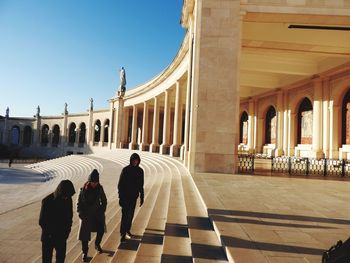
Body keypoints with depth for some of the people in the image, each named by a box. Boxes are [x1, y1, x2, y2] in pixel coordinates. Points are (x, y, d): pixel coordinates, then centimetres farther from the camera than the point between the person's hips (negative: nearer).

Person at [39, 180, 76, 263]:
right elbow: (42, 221, -13)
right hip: (48, 237, -4)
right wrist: (50, 234, -12)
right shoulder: (47, 201, -19)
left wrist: (67, 230, -3)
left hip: (62, 236, 4)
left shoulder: (68, 199, -7)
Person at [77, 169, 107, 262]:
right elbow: (79, 203, -7)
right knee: (85, 233, -2)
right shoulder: (84, 190, -14)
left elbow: (104, 200, 6)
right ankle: (84, 253, 16)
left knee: (101, 229, -3)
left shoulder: (99, 188, -6)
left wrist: (102, 210, -1)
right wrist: (81, 214, -13)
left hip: (97, 213, 2)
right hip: (86, 214, -2)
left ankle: (97, 244, 27)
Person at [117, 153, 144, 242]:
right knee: (125, 215, -5)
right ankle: (123, 234, 3)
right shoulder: (125, 170, -10)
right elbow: (120, 184, -8)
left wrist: (141, 197, 7)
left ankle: (127, 230, 33)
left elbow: (141, 185, 8)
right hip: (125, 196, -4)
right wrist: (120, 197, -12)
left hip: (134, 196, 4)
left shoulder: (140, 171, 1)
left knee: (131, 215, 15)